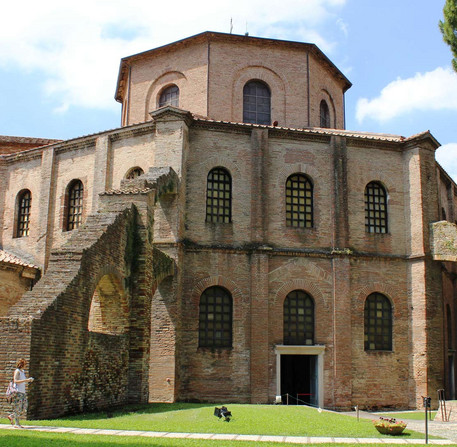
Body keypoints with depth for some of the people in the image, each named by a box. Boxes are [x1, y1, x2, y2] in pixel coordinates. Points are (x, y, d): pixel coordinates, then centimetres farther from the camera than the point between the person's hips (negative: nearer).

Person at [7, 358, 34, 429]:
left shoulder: (23, 371, 17)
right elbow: (15, 381, -20)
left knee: (24, 408, 6)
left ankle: (11, 416, 20)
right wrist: (26, 380, -25)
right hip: (18, 392, -8)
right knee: (18, 408, -4)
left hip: (23, 392, 8)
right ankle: (17, 424, 1)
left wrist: (29, 380, 8)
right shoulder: (17, 371, -7)